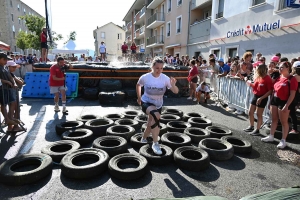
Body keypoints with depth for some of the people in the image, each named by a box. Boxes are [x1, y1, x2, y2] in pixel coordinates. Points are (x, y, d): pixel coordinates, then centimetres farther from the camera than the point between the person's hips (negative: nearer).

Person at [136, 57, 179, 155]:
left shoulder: (165, 78, -17)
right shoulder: (145, 77, -17)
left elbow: (176, 91, -21)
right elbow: (138, 85, 5)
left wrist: (173, 85, -41)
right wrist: (139, 97, 9)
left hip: (158, 105, 3)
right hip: (146, 102, -3)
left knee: (151, 124, 16)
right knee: (156, 115, -34)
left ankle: (143, 139, 50)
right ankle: (155, 143, -23)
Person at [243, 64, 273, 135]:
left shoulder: (268, 78, -16)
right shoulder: (257, 77, 6)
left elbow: (270, 91, -17)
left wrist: (261, 98, -22)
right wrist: (250, 84, -1)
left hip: (262, 98, -8)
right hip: (255, 96, 8)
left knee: (259, 114, 3)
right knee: (250, 112, 14)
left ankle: (257, 130, 16)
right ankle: (251, 127, 30)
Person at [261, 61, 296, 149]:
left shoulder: (292, 79, -13)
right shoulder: (279, 78, 9)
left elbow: (292, 95, -16)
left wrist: (287, 106, -21)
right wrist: (271, 101, 14)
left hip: (283, 102, -7)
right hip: (275, 100, 7)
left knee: (283, 122, 4)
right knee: (274, 119, 16)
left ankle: (283, 140, 16)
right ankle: (271, 136, 28)